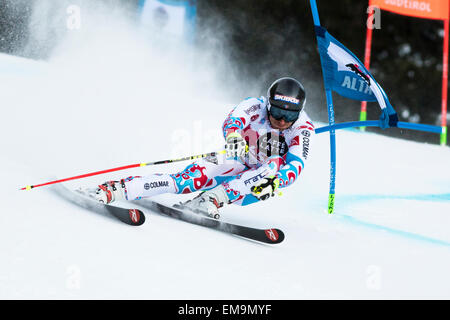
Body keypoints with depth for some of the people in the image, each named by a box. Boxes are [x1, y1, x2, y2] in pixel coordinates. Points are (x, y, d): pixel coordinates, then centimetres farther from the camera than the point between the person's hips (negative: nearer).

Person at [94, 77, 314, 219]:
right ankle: (116, 190, -31)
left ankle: (213, 199, -41)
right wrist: (233, 135, -58)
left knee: (276, 165, -32)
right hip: (236, 164, 0)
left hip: (260, 182, 1)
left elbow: (295, 167, -26)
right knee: (189, 178, -26)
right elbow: (233, 119, -34)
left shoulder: (303, 129, -16)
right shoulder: (255, 107, -15)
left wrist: (275, 182, -47)